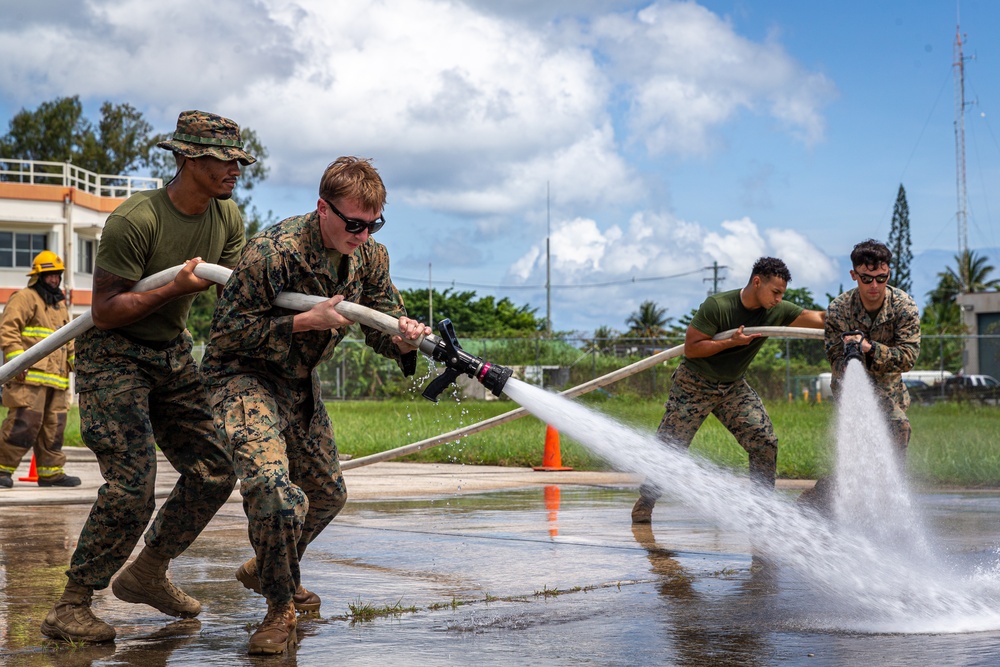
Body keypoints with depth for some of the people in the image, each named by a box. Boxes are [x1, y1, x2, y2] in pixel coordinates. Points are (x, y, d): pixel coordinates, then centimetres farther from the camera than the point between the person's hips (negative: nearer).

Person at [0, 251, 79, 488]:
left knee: (53, 426, 7)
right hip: (30, 375, -8)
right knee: (25, 422, -13)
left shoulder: (60, 304, 26)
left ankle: (50, 472, 12)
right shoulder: (25, 298, -1)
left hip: (56, 377, 8)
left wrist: (76, 361, 20)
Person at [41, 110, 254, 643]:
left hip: (173, 354, 8)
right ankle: (71, 605, -2)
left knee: (216, 468, 3)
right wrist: (176, 287, -29)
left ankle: (146, 573, 21)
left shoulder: (228, 217, -1)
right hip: (112, 357, -7)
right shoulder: (135, 220, -24)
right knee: (131, 488, -17)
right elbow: (105, 312, -22)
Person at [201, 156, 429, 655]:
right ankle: (280, 609, -2)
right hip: (243, 376, -7)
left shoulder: (370, 257, -8)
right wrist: (306, 321, -31)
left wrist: (402, 337, -26)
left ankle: (266, 569, 49)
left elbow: (382, 328, -1)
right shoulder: (272, 251, -28)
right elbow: (227, 330, -23)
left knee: (327, 494, 21)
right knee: (278, 496, -27)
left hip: (300, 382, 8)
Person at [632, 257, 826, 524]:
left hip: (733, 387, 5)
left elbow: (819, 318, -17)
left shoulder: (778, 311, -8)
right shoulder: (717, 306, -22)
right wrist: (732, 341, -27)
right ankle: (644, 503, 11)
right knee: (669, 447, -4)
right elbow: (690, 349, -20)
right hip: (694, 384, -5)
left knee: (766, 442, -8)